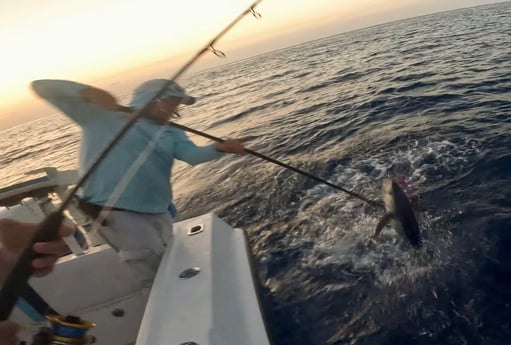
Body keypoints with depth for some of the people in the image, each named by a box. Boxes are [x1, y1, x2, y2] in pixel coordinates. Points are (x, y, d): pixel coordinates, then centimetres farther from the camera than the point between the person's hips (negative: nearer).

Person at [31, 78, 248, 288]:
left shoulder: (171, 134, 9)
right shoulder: (101, 115, -2)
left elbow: (193, 155, -9)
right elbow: (42, 87, -3)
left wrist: (220, 148, -32)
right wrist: (89, 92, -22)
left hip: (158, 213, 6)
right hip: (114, 212, -6)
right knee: (156, 273, -4)